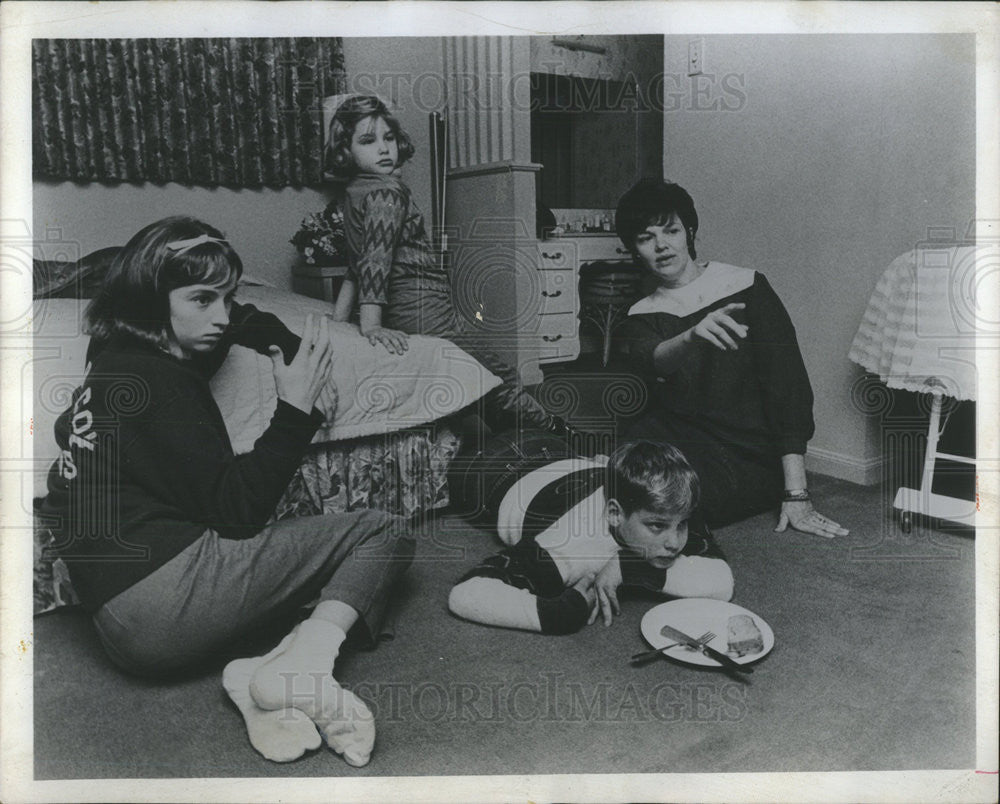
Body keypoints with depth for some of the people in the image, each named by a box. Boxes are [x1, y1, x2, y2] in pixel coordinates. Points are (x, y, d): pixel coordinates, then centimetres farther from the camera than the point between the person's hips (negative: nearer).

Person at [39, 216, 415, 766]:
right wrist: (295, 408, -11)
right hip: (165, 587, -10)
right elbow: (238, 509, -15)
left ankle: (262, 678, -5)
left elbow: (248, 322, 34)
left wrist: (307, 370, 19)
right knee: (380, 533, -1)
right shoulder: (154, 382, -11)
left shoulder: (121, 358, 19)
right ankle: (300, 670, -23)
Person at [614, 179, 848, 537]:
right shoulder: (641, 318, 8)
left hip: (752, 460, -2)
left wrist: (796, 495, -17)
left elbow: (788, 387, -8)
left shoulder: (746, 288, 0)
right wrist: (691, 336, -43)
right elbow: (652, 360, -18)